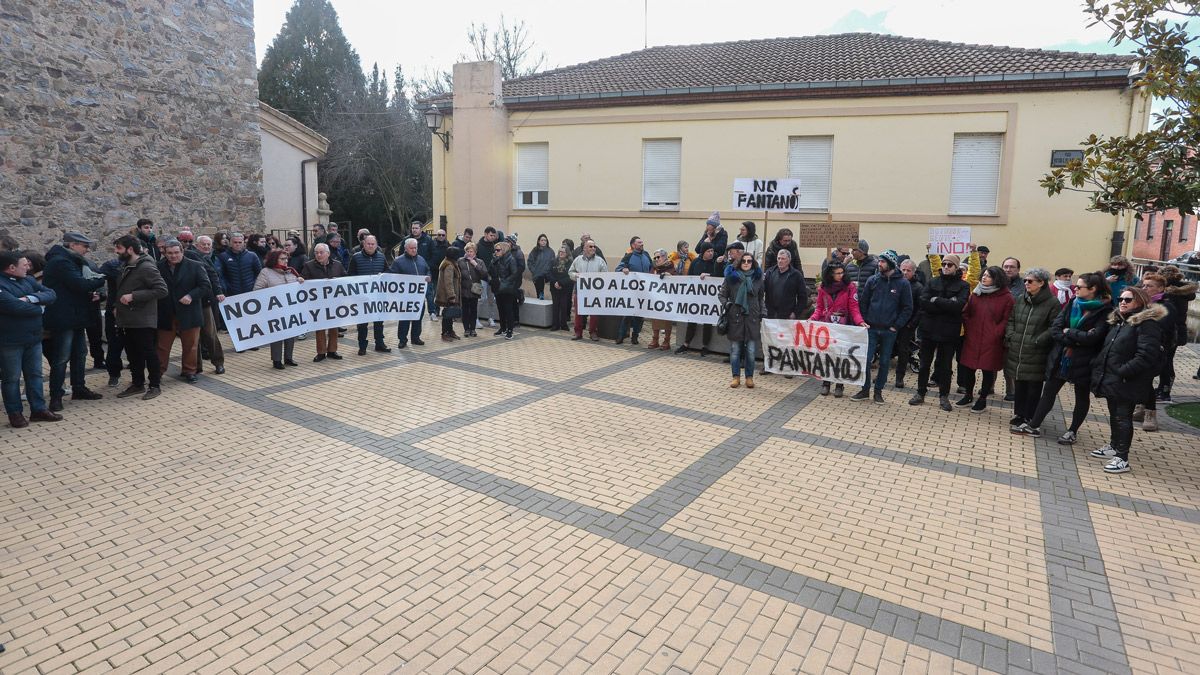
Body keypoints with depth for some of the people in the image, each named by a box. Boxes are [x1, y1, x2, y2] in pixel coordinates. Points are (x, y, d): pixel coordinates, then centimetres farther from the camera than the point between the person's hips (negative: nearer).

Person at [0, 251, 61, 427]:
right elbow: (16, 307, -26)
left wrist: (31, 298, -17)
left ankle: (38, 409, 22)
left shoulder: (28, 280, 9)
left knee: (35, 374, 13)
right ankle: (15, 413, 16)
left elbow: (51, 294, 1)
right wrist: (40, 308, -8)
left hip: (34, 338, 7)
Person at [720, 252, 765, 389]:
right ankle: (736, 377, 16)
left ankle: (749, 377, 16)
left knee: (751, 350, 3)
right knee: (735, 350, 4)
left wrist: (761, 315, 9)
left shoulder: (758, 277, 6)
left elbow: (761, 297, 14)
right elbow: (722, 294, 9)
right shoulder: (731, 277, 0)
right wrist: (726, 304, -9)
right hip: (735, 317, -1)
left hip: (752, 318, 1)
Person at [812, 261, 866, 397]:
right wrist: (813, 318, -12)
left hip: (842, 326, -2)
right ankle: (825, 383, 19)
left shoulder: (850, 287, -5)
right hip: (825, 325, 2)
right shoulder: (822, 288, 4)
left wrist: (860, 321, -23)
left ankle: (839, 385, 15)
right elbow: (819, 308, 6)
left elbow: (854, 307, -9)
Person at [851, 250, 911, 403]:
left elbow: (907, 308, -1)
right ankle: (865, 390, 12)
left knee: (885, 362, 8)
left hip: (889, 330, -1)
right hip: (871, 329, 1)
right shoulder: (872, 280, 2)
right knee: (865, 359, -1)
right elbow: (863, 302, 7)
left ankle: (878, 391, 20)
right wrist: (865, 321, 1)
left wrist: (896, 326, -6)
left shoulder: (902, 283, -3)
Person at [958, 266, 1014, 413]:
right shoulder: (975, 294, 7)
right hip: (972, 339, 4)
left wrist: (995, 334, -12)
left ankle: (982, 399, 19)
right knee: (967, 367, 8)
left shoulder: (1006, 297, -5)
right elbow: (966, 313, 12)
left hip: (991, 342, -4)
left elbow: (1006, 320, -6)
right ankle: (968, 396, 25)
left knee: (988, 370, 5)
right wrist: (968, 328, 2)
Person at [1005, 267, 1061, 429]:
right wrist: (1010, 336, 0)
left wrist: (1037, 341, -17)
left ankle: (1029, 419, 17)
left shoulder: (1052, 303, -9)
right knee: (1018, 386, 14)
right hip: (1016, 352, 5)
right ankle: (1019, 415, 28)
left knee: (1033, 388, 6)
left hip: (1036, 355, -5)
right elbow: (1011, 320, 15)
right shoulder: (1020, 300, 8)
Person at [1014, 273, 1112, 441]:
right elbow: (1054, 329, -5)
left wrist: (1068, 332, -11)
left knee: (1082, 396, 13)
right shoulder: (1072, 303, 3)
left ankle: (1073, 431, 25)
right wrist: (1076, 339, -17)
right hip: (1060, 358, 5)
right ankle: (1033, 426, 19)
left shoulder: (1105, 311, -12)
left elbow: (1093, 337, -22)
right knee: (1048, 391, 10)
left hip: (1083, 362, -5)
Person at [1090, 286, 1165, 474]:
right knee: (1114, 415, 20)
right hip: (1110, 379, 8)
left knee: (1123, 418, -3)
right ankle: (1114, 447, 35)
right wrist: (1098, 365, 9)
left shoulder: (1147, 323, -14)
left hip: (1127, 383, -8)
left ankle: (1122, 458, 5)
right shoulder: (1117, 321, 13)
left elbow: (1146, 356, -22)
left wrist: (1123, 372, -22)